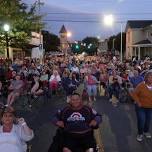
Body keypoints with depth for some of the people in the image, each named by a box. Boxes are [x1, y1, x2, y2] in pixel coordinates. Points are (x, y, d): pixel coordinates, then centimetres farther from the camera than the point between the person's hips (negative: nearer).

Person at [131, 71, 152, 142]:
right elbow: (134, 94, -15)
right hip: (141, 107, -4)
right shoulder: (141, 85, -20)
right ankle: (140, 134, 21)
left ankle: (146, 131, 43)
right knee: (141, 120, -4)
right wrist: (138, 102, -16)